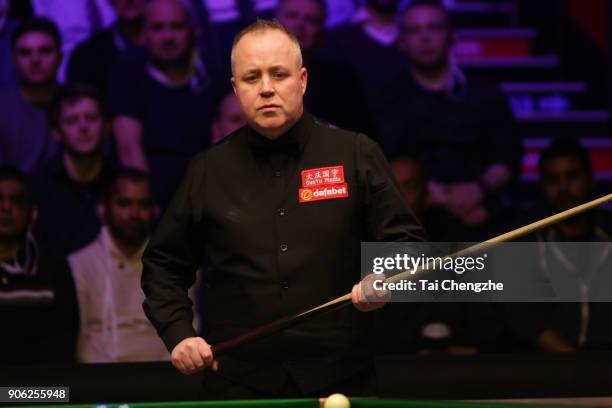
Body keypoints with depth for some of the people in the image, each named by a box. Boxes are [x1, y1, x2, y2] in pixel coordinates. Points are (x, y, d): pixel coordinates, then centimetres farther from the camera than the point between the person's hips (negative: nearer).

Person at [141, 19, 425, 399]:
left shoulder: (357, 155, 2)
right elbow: (163, 265, 15)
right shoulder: (209, 170, 7)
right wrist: (178, 335, 1)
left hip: (339, 379, -1)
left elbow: (407, 242, 4)